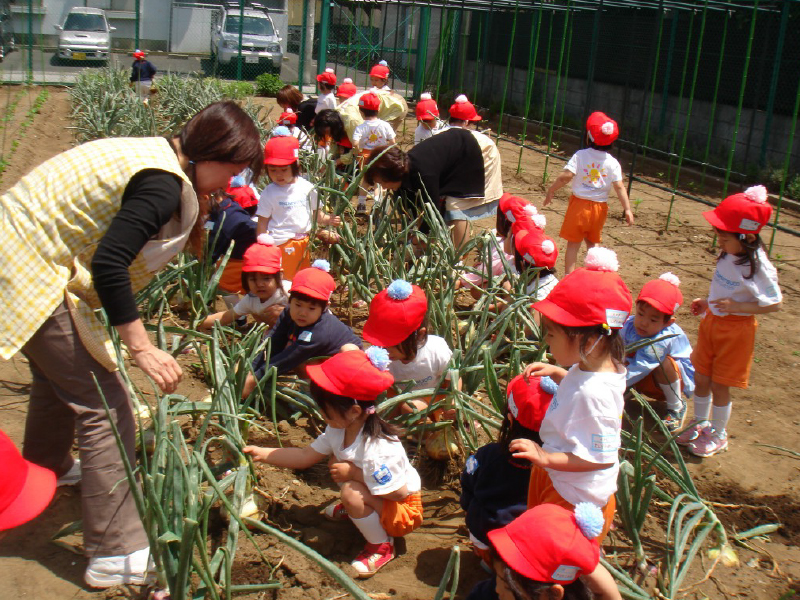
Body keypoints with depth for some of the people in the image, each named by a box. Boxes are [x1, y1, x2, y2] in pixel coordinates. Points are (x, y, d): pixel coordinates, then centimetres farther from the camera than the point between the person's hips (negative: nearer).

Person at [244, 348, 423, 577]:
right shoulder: (339, 430, -9)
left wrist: (354, 473, -28)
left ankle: (381, 547, -8)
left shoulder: (377, 449, -36)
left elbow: (399, 492, -31)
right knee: (337, 462, 1)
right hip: (378, 498, 9)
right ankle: (351, 508, 25)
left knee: (351, 492, -30)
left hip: (403, 509, -9)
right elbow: (305, 456, 0)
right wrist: (260, 453, -3)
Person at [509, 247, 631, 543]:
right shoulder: (600, 365, -7)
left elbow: (602, 457, -33)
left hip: (575, 498, -10)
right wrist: (557, 373, 3)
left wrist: (546, 458, -33)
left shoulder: (594, 393, -36)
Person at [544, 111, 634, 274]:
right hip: (600, 206, 3)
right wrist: (627, 209, -5)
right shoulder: (613, 162, -5)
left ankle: (568, 275, 6)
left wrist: (550, 191, -8)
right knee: (593, 242, 20)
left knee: (573, 243, 6)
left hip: (579, 203, -2)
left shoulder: (580, 155, -11)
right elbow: (619, 187, -8)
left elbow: (565, 177, -19)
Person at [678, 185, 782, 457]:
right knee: (701, 377, 16)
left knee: (719, 385, 4)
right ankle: (700, 424, 37)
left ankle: (719, 434, 25)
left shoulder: (758, 267, -23)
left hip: (736, 329, -7)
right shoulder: (728, 256, -2)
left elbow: (774, 304, -18)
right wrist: (708, 303, 5)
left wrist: (736, 307, -26)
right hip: (712, 322, 7)